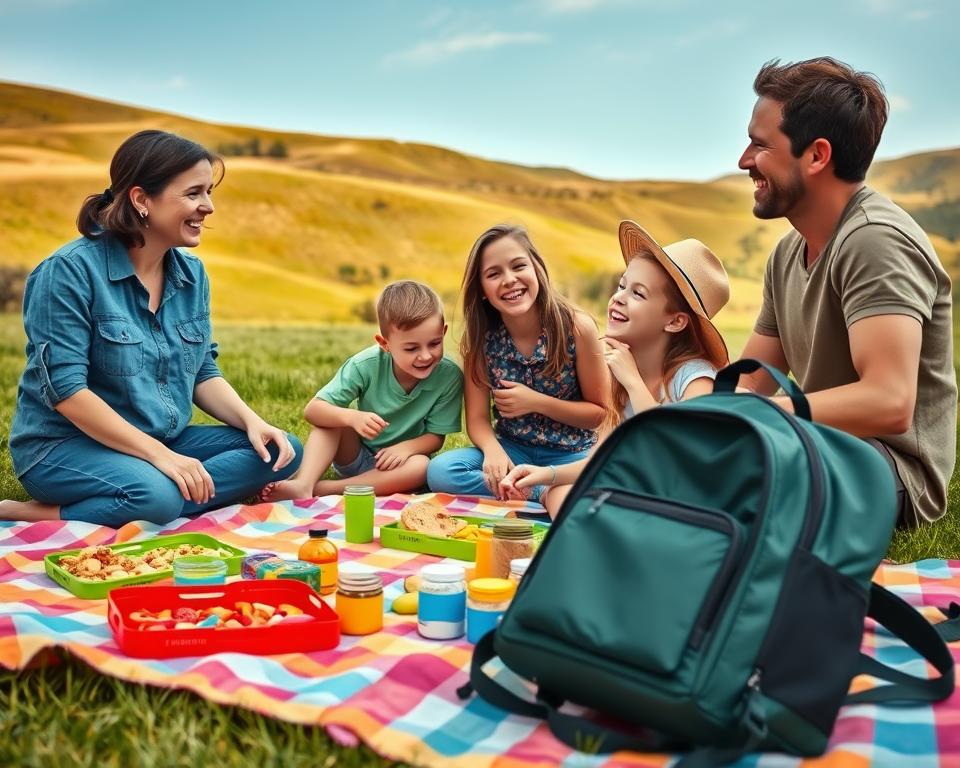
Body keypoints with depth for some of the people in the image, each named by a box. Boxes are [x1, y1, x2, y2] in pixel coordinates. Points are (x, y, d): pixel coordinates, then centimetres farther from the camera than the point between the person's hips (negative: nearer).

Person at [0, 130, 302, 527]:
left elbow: (203, 373, 10)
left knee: (281, 452, -9)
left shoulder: (192, 272, 5)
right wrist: (158, 454, -24)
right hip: (64, 445, -8)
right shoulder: (70, 270, -16)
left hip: (164, 442, 8)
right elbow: (64, 387, -20)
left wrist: (252, 421, -9)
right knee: (157, 497, -37)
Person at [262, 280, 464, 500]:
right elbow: (312, 410, -23)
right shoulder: (367, 364, -21)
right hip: (355, 456, 1)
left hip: (395, 465, 0)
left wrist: (406, 447, -32)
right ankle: (303, 484, -37)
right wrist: (353, 417, -43)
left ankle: (323, 489, -31)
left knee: (421, 466, -34)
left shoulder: (449, 375, -20)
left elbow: (436, 436, -11)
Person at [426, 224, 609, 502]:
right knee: (440, 471, -27)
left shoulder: (577, 327, -12)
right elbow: (477, 418, -4)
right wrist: (493, 450, -27)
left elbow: (601, 413, -4)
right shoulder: (480, 337, -6)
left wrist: (536, 402, -16)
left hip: (571, 455, -3)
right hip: (512, 449, 3)